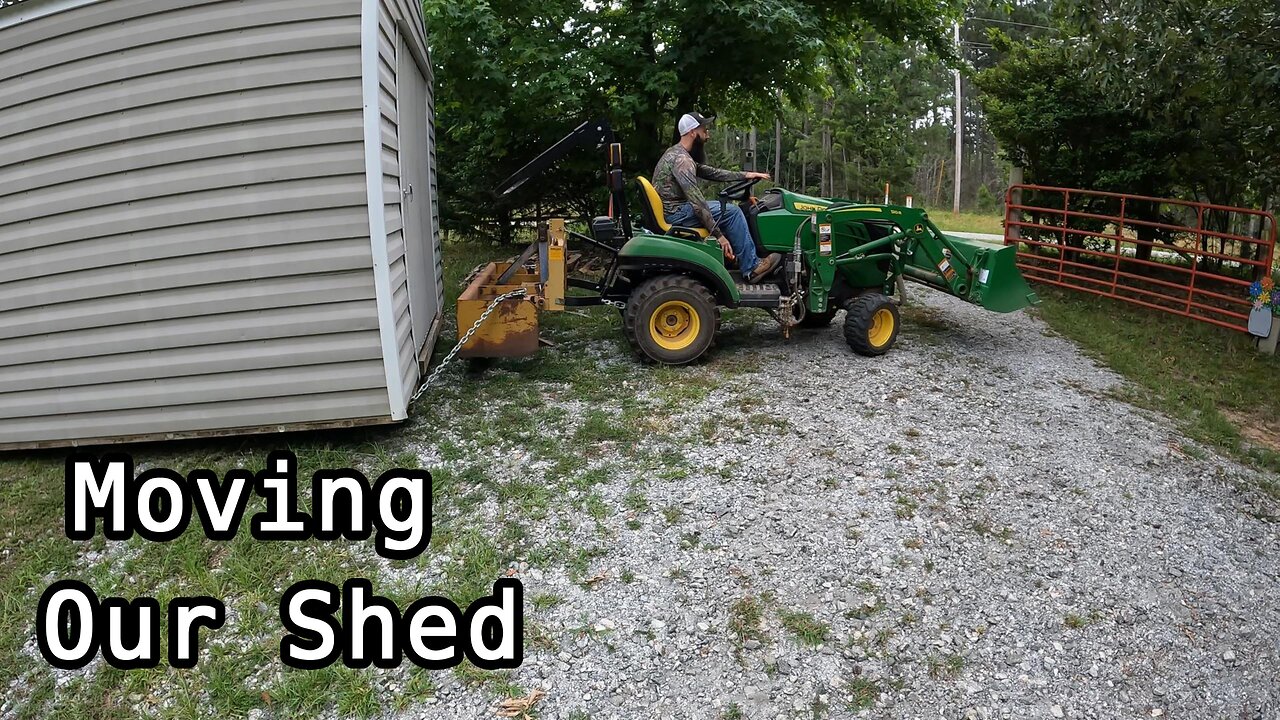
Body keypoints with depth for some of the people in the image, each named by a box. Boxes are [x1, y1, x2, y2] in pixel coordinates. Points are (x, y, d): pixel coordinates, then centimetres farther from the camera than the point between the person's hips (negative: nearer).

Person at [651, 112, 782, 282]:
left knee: (725, 208, 18)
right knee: (731, 211, -10)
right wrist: (719, 235, -24)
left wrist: (745, 175, 12)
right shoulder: (682, 160, -20)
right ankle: (751, 267, -3)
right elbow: (697, 201, -26)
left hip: (672, 210, 11)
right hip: (675, 213, -11)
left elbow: (711, 173, 18)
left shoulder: (677, 153, 13)